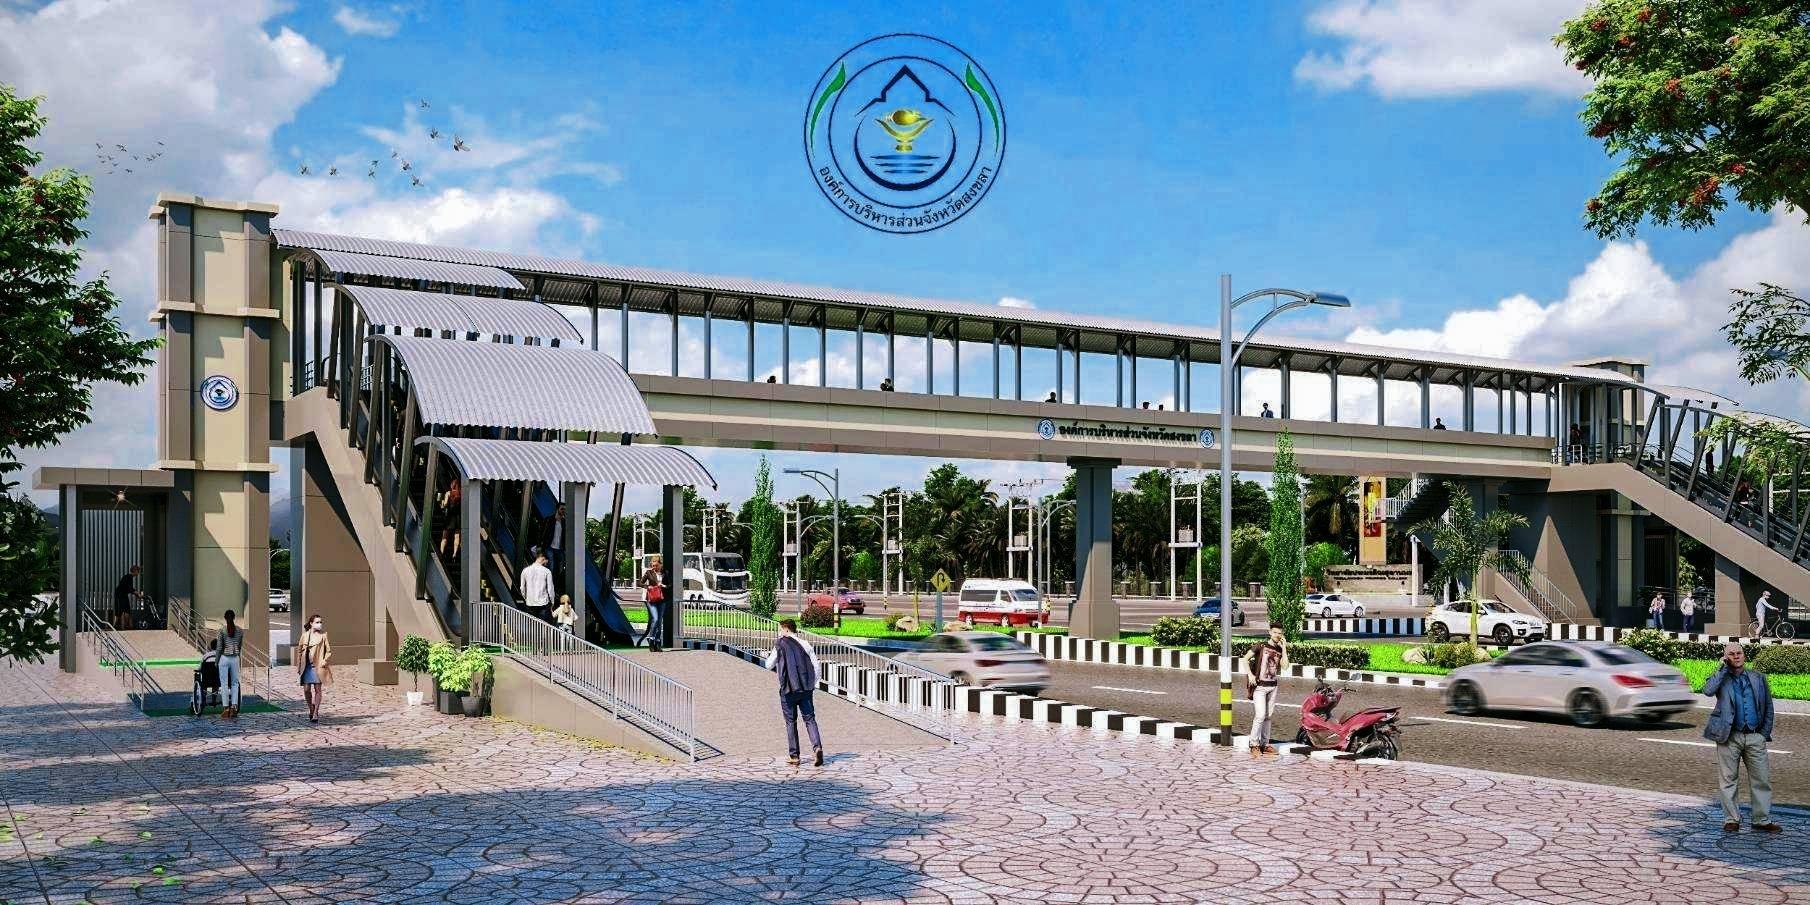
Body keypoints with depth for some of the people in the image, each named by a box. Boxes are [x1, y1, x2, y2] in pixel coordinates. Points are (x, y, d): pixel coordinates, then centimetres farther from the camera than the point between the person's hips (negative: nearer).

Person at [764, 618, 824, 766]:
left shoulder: (780, 644, -2)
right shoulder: (805, 644, 7)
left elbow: (769, 665, 8)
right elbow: (815, 666, 4)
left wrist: (768, 657, 27)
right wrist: (813, 684, 12)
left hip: (788, 689, -2)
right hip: (806, 689, 2)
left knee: (791, 722, 7)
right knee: (810, 719, 4)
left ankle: (794, 756, 9)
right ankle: (817, 747, -17)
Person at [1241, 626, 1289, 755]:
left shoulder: (1280, 650, 9)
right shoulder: (1261, 646, -3)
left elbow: (1285, 666, -5)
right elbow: (1245, 659, -2)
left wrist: (1284, 648, -5)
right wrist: (1250, 674, -14)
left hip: (1272, 687, 5)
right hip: (1260, 686, -5)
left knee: (1268, 716, 8)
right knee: (1260, 715, -11)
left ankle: (1265, 744, 15)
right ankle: (1254, 744, -1)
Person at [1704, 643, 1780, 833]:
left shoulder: (1758, 678, 9)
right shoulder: (1721, 677, 2)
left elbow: (1768, 706, 14)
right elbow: (1708, 691, -21)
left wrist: (1766, 732, 6)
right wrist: (1723, 667, -13)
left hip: (1755, 737, 2)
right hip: (1729, 737, -2)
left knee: (1761, 779, 4)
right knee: (1729, 780, 3)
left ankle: (1762, 820, 14)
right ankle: (1731, 819, 11)